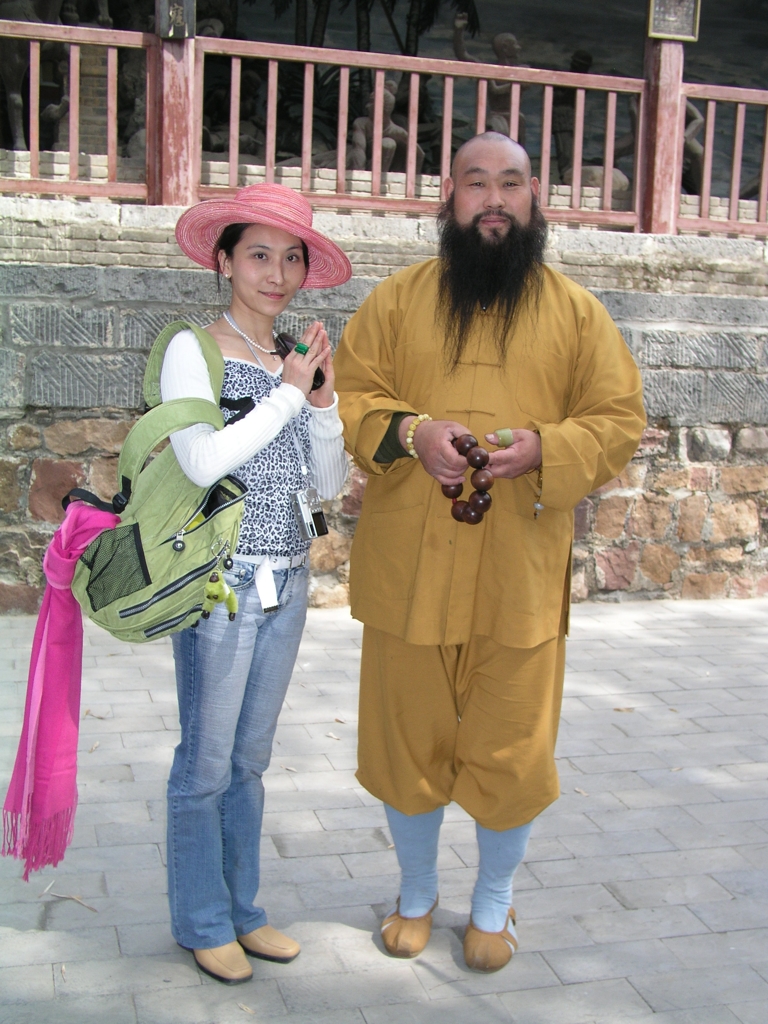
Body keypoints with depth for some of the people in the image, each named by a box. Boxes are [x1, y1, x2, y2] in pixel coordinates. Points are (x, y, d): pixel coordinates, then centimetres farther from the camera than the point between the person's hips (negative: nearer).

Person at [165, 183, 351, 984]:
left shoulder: (298, 363, 9)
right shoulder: (193, 352, -8)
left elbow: (329, 484, 6)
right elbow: (203, 460, -22)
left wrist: (323, 402, -8)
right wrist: (289, 394, -17)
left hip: (286, 583, 6)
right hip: (221, 583, -6)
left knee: (250, 759, 16)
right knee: (206, 762, 5)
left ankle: (241, 908, 29)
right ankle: (202, 921, 22)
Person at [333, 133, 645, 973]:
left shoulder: (577, 311, 5)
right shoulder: (397, 298, 5)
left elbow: (619, 420, 3)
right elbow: (348, 395, 4)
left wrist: (544, 448, -16)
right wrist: (409, 431, -17)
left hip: (522, 579, 0)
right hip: (409, 573, 1)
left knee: (513, 752, 8)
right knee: (407, 742, 12)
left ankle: (493, 903, 34)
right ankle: (416, 894, 37)